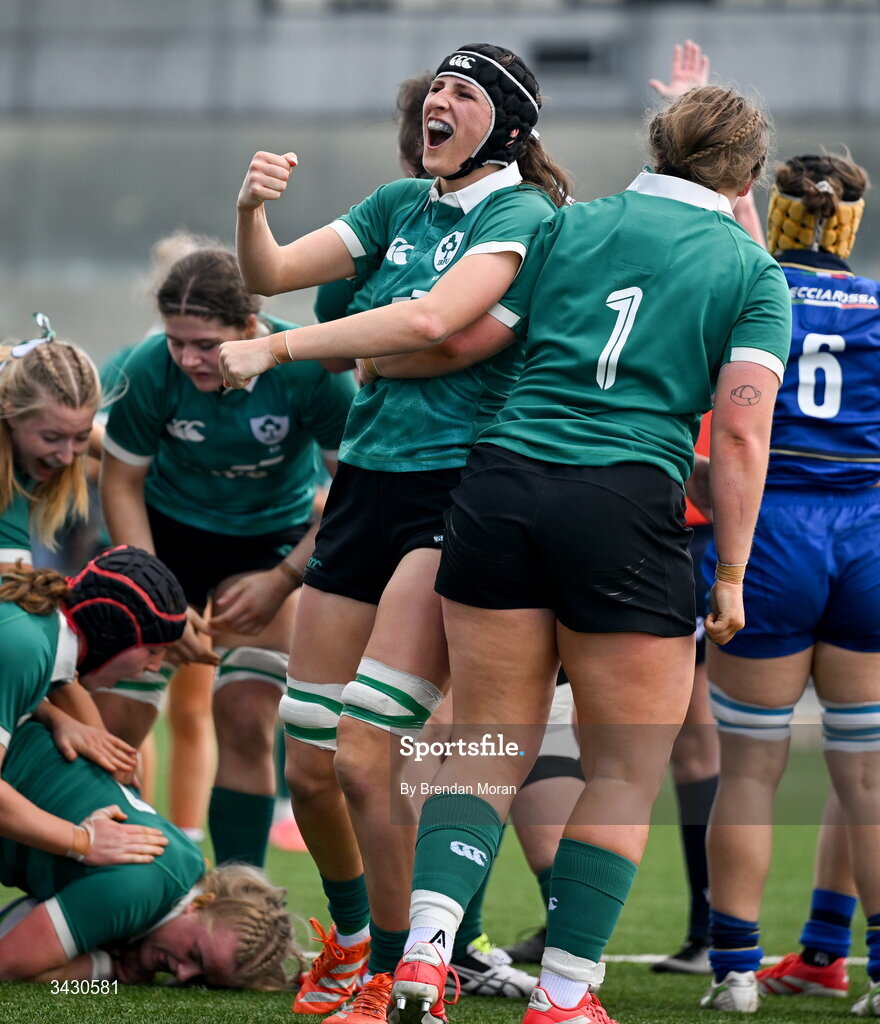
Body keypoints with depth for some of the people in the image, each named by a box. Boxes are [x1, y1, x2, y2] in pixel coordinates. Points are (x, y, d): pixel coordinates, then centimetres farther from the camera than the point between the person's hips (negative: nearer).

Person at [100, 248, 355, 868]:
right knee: (117, 719, -8)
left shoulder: (309, 368, -27)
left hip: (274, 538, 0)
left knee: (246, 723, -10)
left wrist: (282, 579, -19)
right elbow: (122, 484, -10)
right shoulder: (150, 370, -24)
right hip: (168, 532, 1)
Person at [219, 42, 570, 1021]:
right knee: (308, 768, 7)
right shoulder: (399, 205, 15)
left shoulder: (523, 216, -6)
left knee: (363, 760, -16)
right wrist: (250, 209, -12)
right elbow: (271, 274, 10)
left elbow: (431, 323, -21)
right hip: (364, 487, 7)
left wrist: (277, 348, -20)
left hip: (455, 491, -7)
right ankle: (350, 935, 32)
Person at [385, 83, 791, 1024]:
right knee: (625, 771, 9)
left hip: (501, 479, 3)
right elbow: (741, 431, -3)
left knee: (488, 748, 12)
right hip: (626, 503, -3)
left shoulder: (568, 226, 15)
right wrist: (730, 575, 2)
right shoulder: (753, 274, 7)